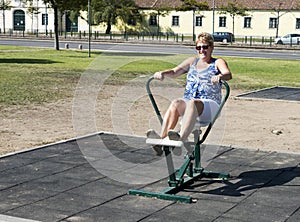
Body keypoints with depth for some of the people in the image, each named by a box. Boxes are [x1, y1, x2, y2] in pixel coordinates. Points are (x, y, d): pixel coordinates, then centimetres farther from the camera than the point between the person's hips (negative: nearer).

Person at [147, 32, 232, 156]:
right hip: (188, 102, 4)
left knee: (193, 103, -38)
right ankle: (161, 138, -49)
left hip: (210, 105, -4)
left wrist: (220, 77, -33)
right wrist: (163, 73, -5)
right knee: (176, 103, -31)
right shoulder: (192, 61, 26)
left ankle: (182, 138, -59)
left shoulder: (218, 62, 12)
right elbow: (174, 72, 18)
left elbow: (228, 74, -9)